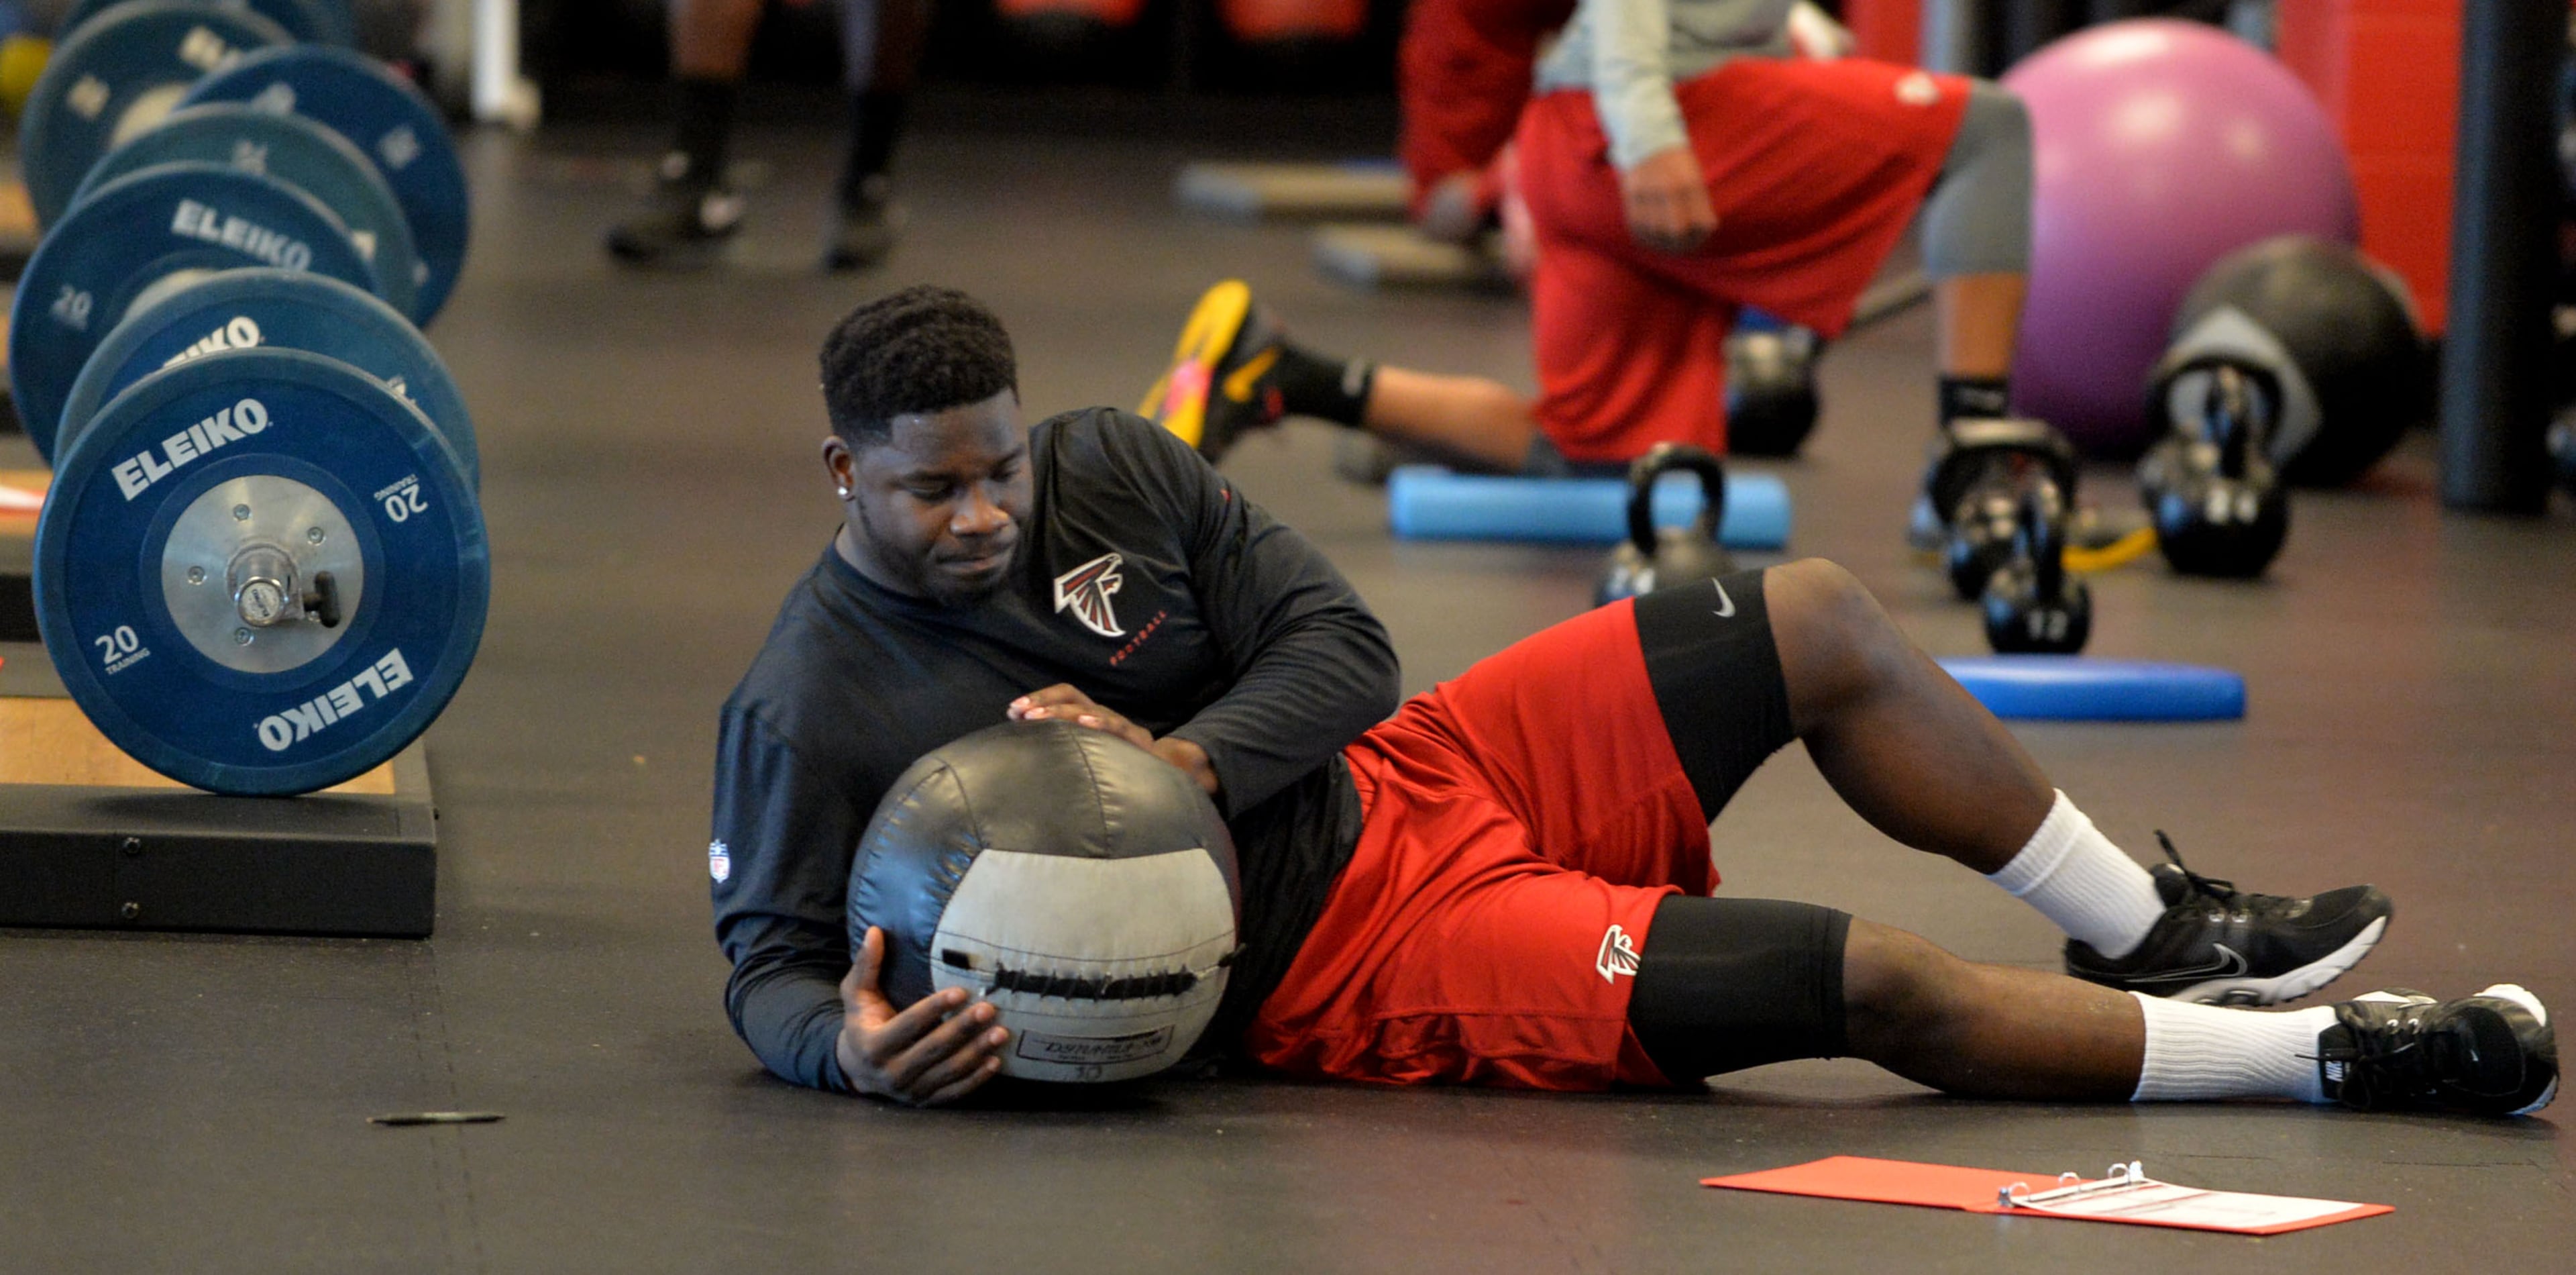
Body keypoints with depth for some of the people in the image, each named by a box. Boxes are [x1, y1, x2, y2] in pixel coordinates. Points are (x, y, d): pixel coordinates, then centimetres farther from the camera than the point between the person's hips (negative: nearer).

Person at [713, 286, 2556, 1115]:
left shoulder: (1108, 470, -3)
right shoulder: (813, 707, -18)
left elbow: (1341, 642, -2)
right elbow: (769, 963, -14)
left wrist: (1184, 763, -22)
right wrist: (854, 1047, -38)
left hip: (1402, 776, 7)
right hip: (1349, 966, -7)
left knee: (1823, 623, 8)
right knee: (1878, 984, -16)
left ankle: (2157, 935, 24)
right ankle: (2332, 1057, -4)